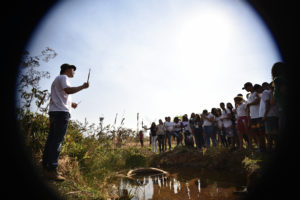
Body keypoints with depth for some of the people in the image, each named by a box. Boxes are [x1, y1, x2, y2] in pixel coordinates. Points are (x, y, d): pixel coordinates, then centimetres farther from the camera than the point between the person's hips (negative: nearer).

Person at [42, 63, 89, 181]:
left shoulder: (57, 79, 30)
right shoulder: (63, 77, -1)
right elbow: (68, 90, -20)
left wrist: (70, 104, 27)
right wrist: (83, 87, -10)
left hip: (54, 111, 10)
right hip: (61, 112, -10)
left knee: (51, 139, 10)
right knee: (57, 140, -13)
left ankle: (45, 166, 14)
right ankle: (52, 170, -14)